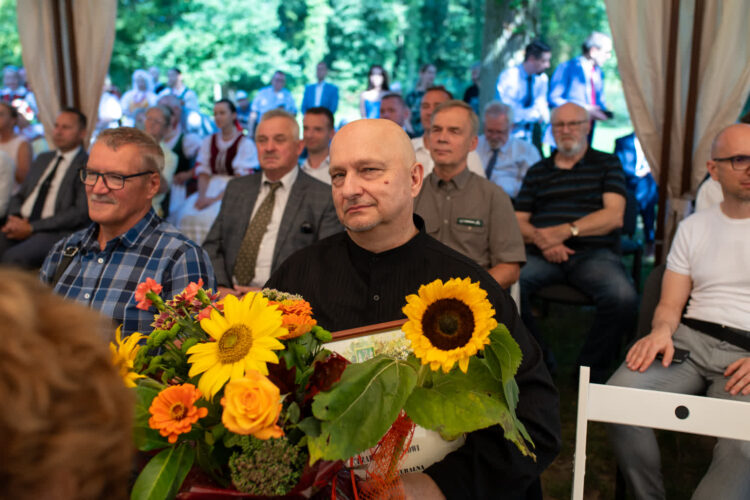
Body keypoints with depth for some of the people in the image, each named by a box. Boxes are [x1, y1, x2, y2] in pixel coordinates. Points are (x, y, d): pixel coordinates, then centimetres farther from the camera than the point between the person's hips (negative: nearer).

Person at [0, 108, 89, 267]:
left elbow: (81, 213, -10)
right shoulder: (42, 159, 24)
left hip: (55, 231, -6)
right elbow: (19, 196, 25)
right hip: (20, 226, 6)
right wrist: (14, 218, 0)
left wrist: (31, 227, -13)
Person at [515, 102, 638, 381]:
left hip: (593, 252, -1)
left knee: (623, 297, -34)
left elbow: (614, 216, 1)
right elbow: (518, 221, 14)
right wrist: (540, 238, -9)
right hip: (542, 254, 2)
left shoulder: (607, 164, 16)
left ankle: (591, 370, -8)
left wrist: (566, 230, -13)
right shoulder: (537, 172, 23)